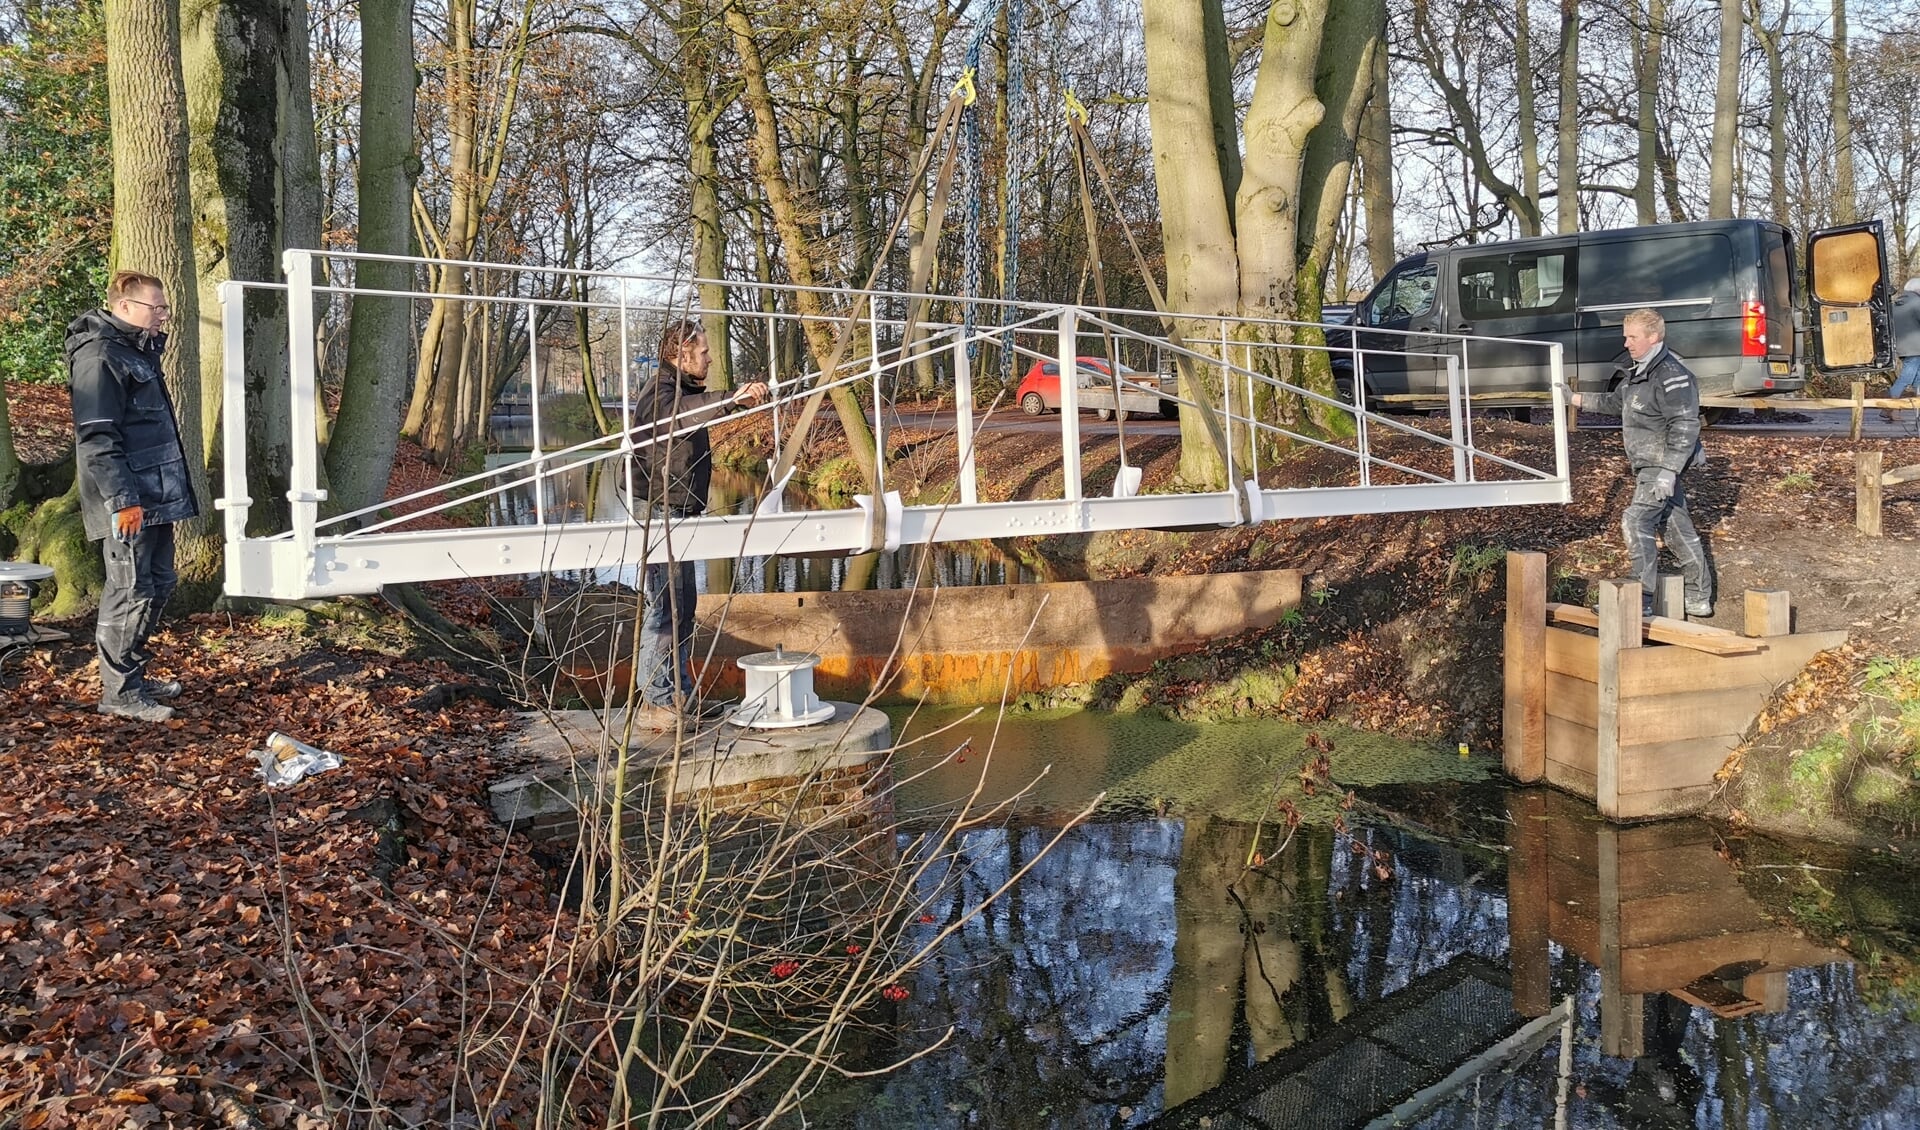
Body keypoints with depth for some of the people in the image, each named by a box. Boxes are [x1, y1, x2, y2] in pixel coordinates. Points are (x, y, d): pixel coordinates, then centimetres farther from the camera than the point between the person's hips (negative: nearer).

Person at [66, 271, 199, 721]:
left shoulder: (138, 351, 18)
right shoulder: (100, 357, -13)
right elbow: (97, 438, -19)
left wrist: (173, 492, 22)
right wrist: (123, 500, -23)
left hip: (155, 498, 10)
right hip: (128, 503, -10)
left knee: (157, 587, 15)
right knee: (130, 592, -6)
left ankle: (135, 676, 26)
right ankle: (119, 692, 3)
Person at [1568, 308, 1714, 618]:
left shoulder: (1672, 376, -18)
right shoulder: (1638, 373, 13)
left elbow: (1685, 427, -23)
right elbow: (1615, 402, 28)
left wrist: (1668, 471, -27)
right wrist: (1579, 399, 18)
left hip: (1661, 465, -10)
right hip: (1648, 465, 10)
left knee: (1636, 523, -15)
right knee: (1677, 527, 14)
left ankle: (1642, 601, -13)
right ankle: (1699, 599, 22)